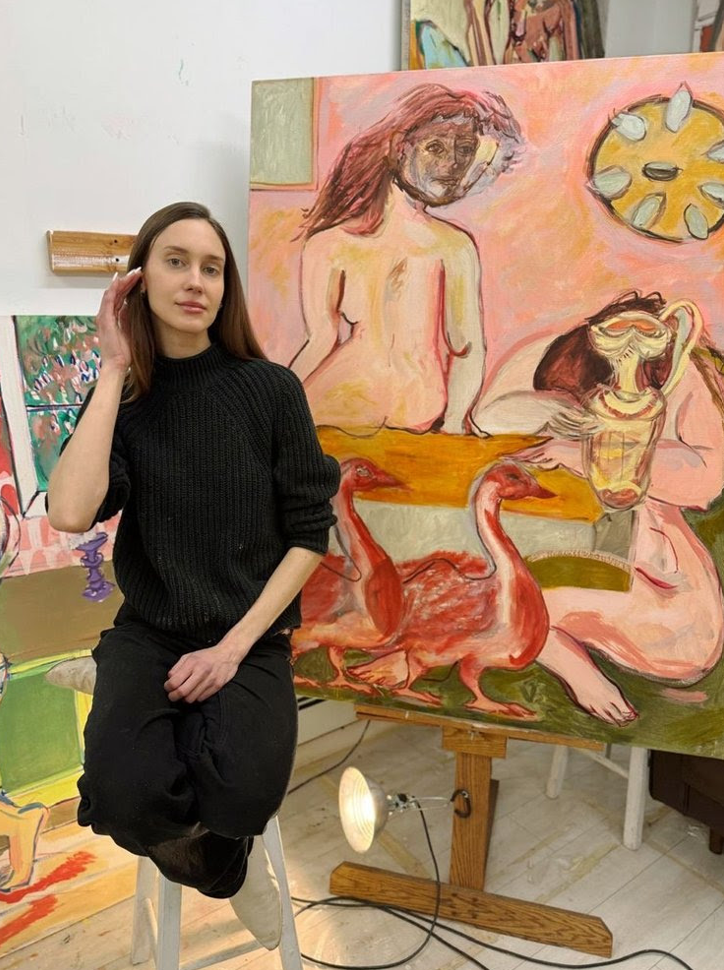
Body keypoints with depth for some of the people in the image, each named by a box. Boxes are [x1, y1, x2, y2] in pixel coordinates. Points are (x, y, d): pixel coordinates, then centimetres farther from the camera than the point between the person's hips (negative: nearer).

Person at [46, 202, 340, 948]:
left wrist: (235, 645, -14)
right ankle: (228, 863, 15)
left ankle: (200, 846, 17)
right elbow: (70, 513, -19)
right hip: (147, 631, 2)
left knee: (243, 793, -25)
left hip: (251, 633, -1)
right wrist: (114, 372, -14)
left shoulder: (272, 389, -6)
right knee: (126, 797, -22)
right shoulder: (120, 398, -1)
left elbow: (310, 532, -6)